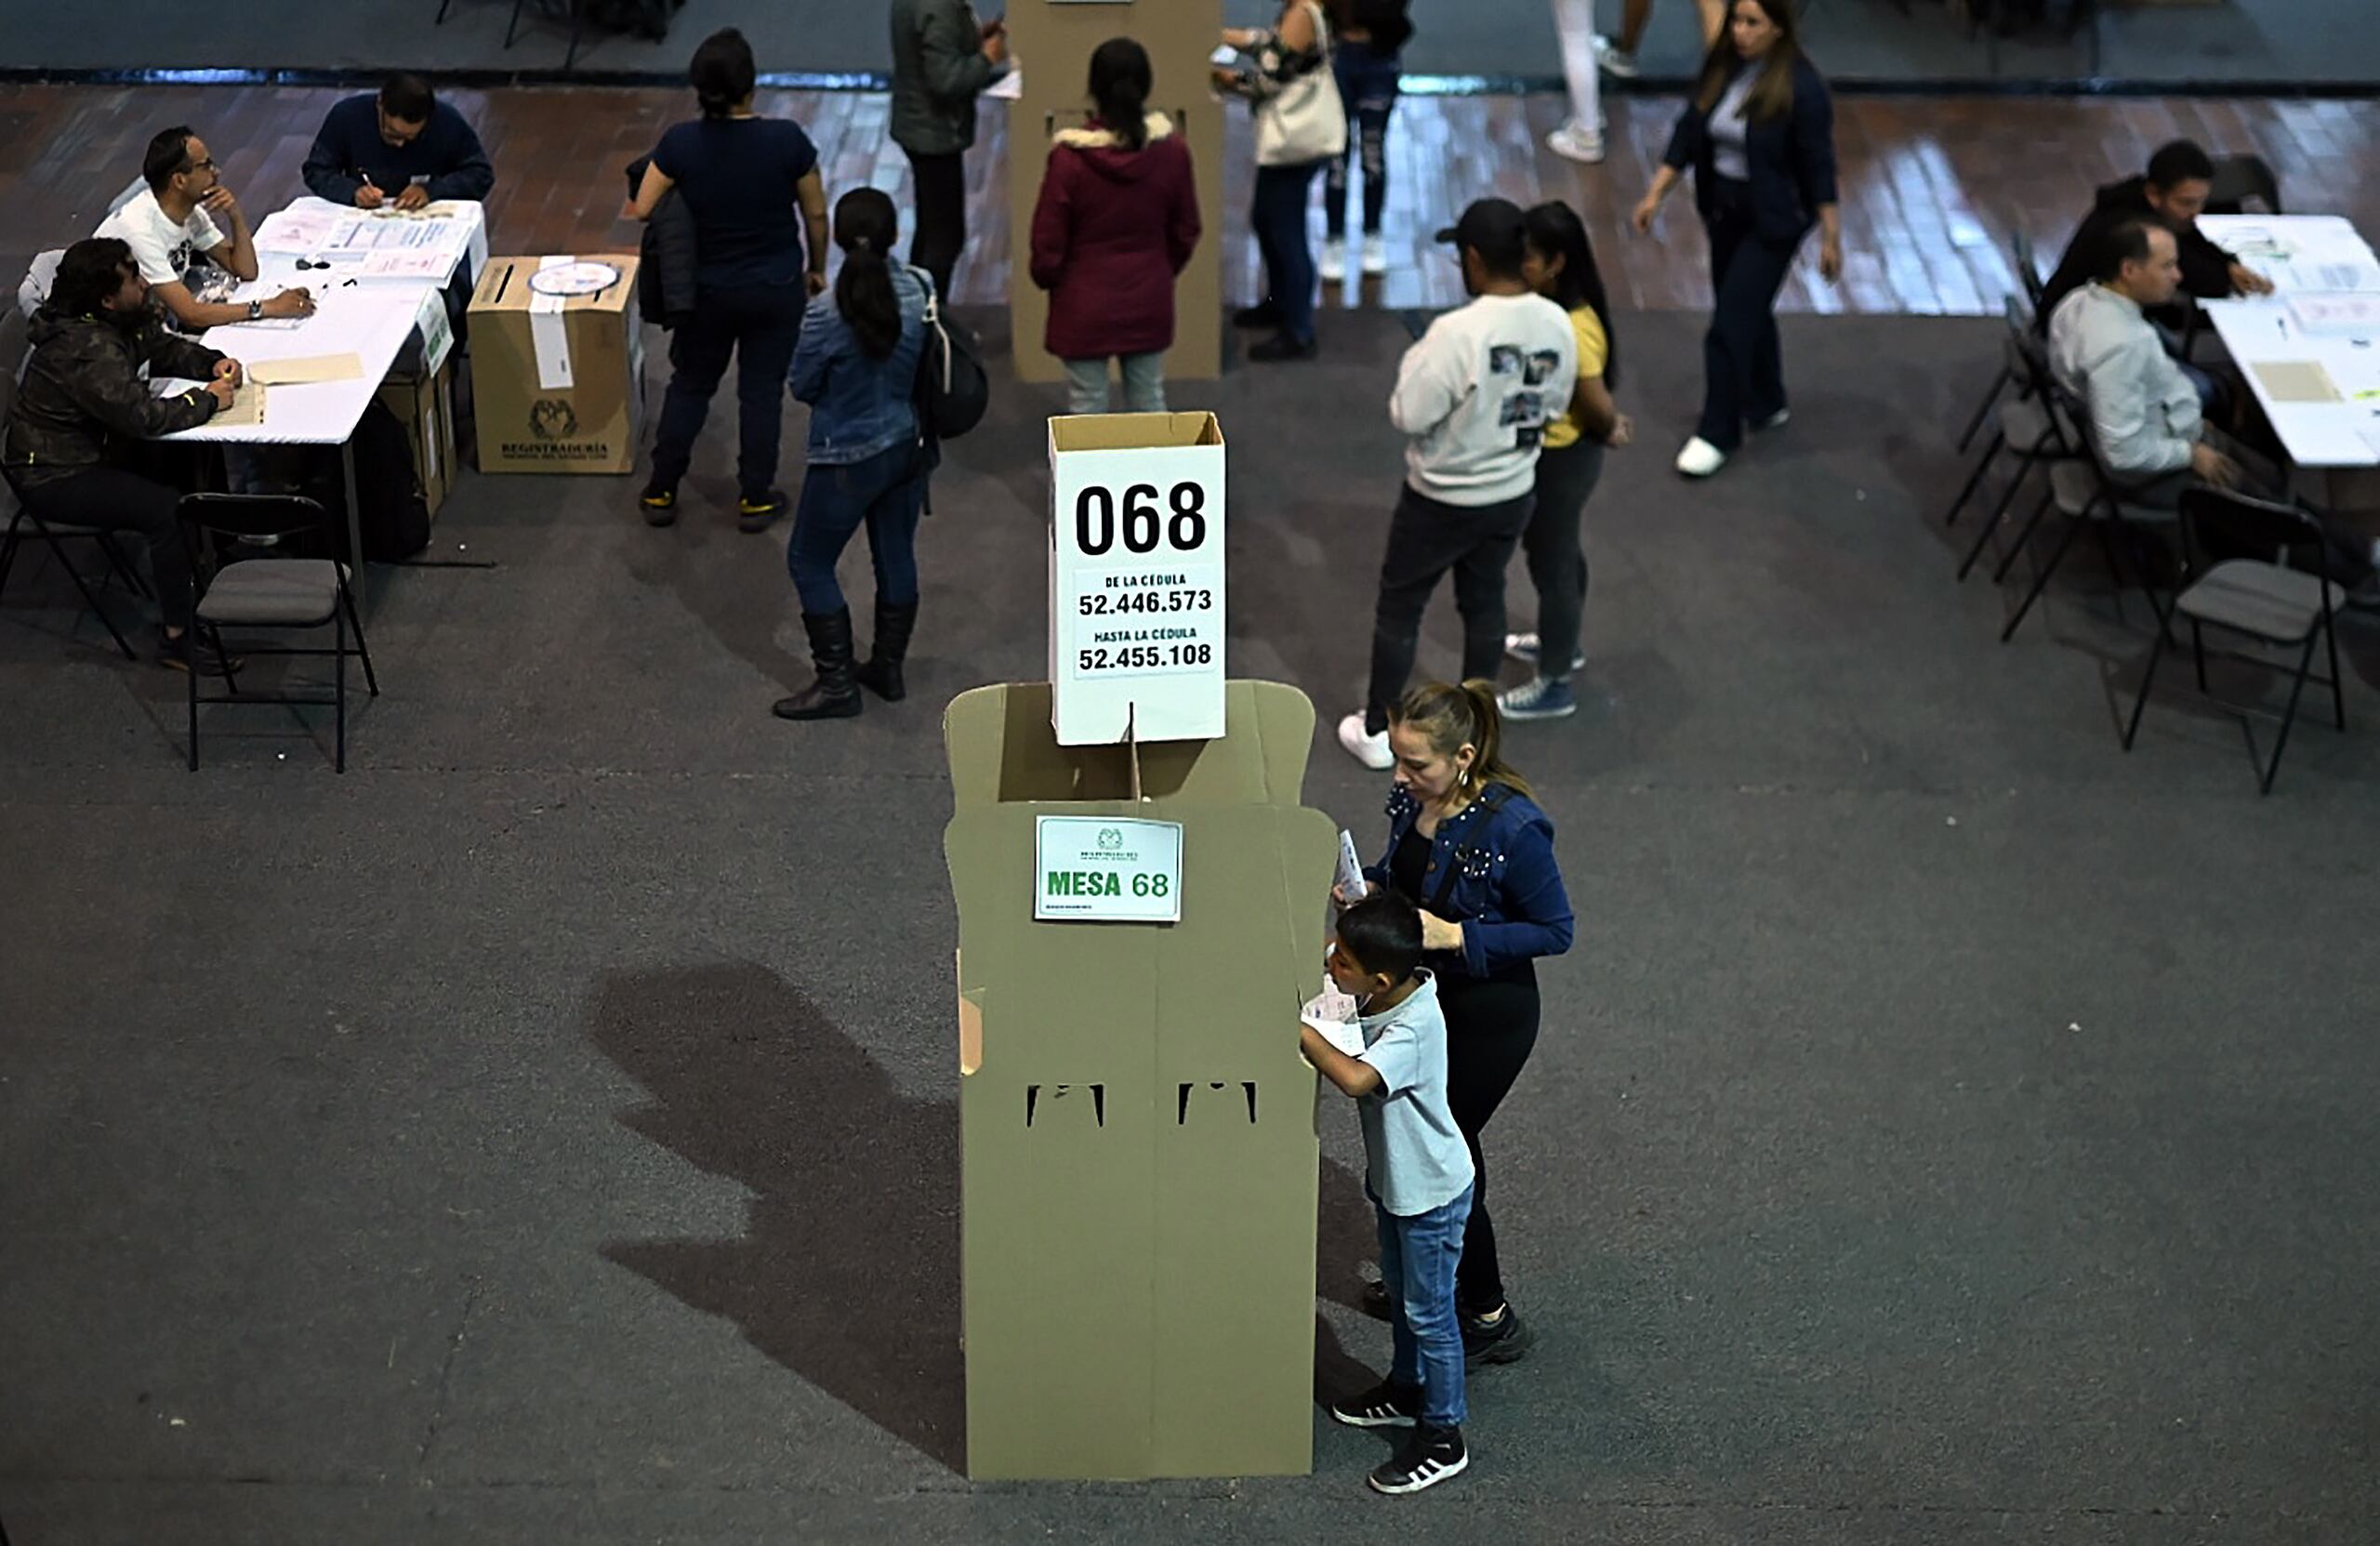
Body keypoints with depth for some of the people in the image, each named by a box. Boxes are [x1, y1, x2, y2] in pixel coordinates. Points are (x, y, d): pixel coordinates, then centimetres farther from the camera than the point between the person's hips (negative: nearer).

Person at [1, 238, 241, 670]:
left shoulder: (126, 319, -2)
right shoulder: (87, 351, -32)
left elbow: (165, 349, 16)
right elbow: (144, 416, -37)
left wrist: (213, 363, -4)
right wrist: (208, 400, -23)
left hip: (97, 449, 10)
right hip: (54, 478, -10)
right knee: (171, 509, -23)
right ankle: (177, 641, -14)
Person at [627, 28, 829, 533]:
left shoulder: (680, 143, -18)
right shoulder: (787, 139, -18)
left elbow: (639, 211, -13)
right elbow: (816, 214, -7)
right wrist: (818, 266, 11)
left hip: (709, 291, 1)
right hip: (777, 288, -1)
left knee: (690, 386, 18)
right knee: (762, 390, 13)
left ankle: (661, 493, 26)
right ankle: (756, 499, 22)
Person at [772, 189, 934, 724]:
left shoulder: (827, 316, -24)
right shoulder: (920, 290, -11)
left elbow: (802, 386, -10)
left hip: (849, 460, -5)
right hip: (907, 447, 6)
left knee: (810, 562, 11)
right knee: (896, 556, 20)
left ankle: (837, 684, 15)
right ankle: (889, 669, 35)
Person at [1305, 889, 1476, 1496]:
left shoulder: (1413, 1028, -36)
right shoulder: (1390, 993, -11)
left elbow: (1355, 1079, -51)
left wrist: (1299, 1029, -40)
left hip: (1432, 1190, -9)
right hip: (1394, 1177, 9)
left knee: (1429, 1312, 7)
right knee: (1400, 1292, 27)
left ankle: (1441, 1439, 22)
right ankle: (1407, 1390, 48)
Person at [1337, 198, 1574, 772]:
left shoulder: (1458, 332, -30)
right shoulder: (1557, 325, -10)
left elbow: (1408, 416, -22)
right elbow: (1552, 405, 4)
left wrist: (1415, 363, -6)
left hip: (1441, 501, -5)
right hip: (1514, 495, 5)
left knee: (1399, 607, 13)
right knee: (1484, 602, 23)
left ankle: (1376, 731, 24)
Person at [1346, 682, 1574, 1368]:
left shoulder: (1512, 827, -29)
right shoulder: (1411, 799, -8)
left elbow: (1556, 930, -20)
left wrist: (1455, 935, -27)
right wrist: (1368, 887, -10)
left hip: (1489, 1014, -8)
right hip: (1424, 995, 8)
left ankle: (1490, 1319, 20)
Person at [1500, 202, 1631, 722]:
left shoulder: (1573, 331, -33)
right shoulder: (1543, 305, -5)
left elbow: (1600, 409, -24)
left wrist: (1609, 430, -3)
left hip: (1561, 460, -9)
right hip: (1543, 451, 9)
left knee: (1551, 564, 7)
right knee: (1557, 552, 28)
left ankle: (1554, 685, 24)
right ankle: (1560, 641, 51)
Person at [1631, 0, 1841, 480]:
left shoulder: (1800, 85, -21)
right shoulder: (1720, 65, -4)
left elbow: (1818, 164, -16)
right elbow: (1689, 132, 5)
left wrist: (1831, 238, -13)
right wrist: (1655, 194, 3)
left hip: (1774, 219, -6)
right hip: (1723, 207, 6)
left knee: (1732, 320, -7)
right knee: (1748, 309, 19)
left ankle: (1718, 434, 4)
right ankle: (1766, 404, 39)